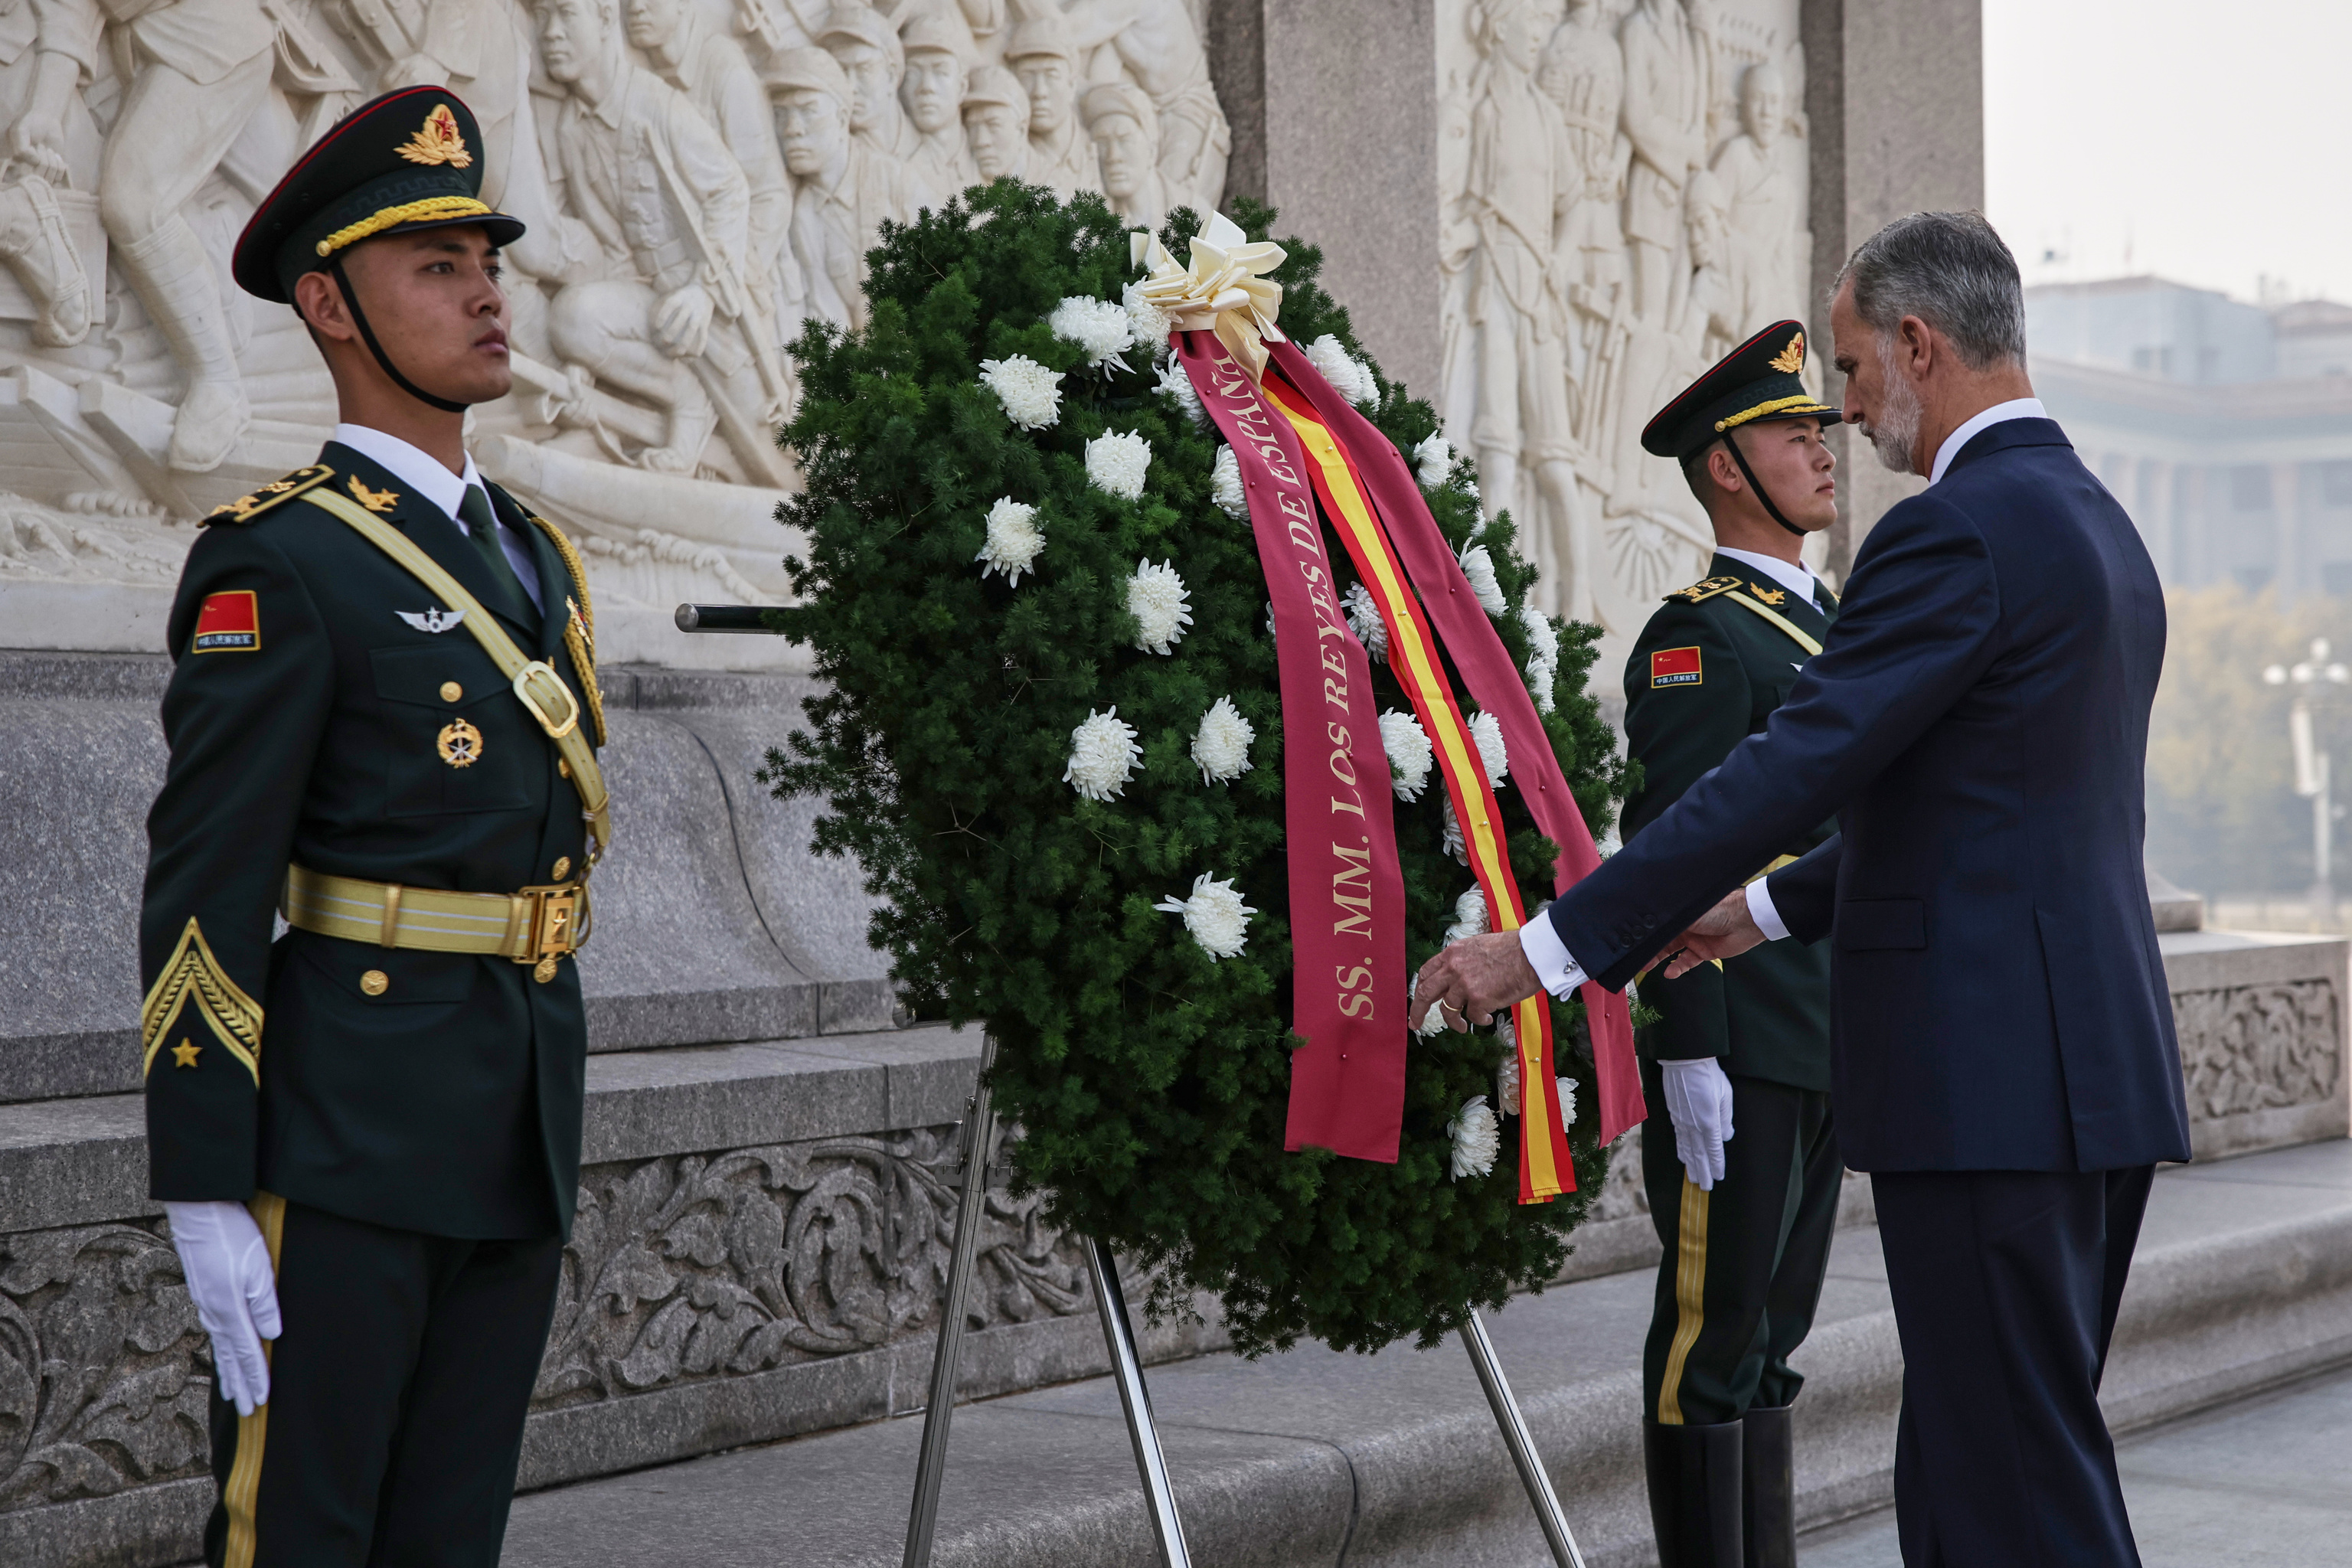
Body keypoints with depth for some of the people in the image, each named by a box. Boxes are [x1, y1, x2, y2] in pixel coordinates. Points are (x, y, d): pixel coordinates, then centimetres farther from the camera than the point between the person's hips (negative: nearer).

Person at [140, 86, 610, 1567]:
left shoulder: (536, 555, 15)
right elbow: (202, 897, -13)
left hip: (524, 1126, 7)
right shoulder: (279, 562, -9)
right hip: (347, 1132, -7)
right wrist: (206, 1200, -16)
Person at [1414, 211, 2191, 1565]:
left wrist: (1549, 949, -15)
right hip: (2100, 1066, 10)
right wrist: (1773, 905, 28)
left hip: (1990, 1076, -10)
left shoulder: (1959, 530, -14)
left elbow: (1792, 770, -19)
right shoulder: (2099, 525, 18)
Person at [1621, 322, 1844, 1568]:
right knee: (1712, 1336, -3)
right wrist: (1688, 1053, -22)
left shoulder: (1824, 627, 19)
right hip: (1732, 1047, -9)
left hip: (1822, 1048, 9)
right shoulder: (1699, 637, -10)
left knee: (1771, 1336, 14)